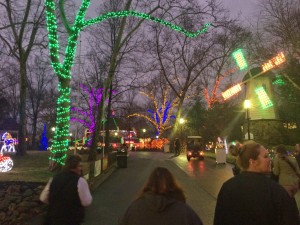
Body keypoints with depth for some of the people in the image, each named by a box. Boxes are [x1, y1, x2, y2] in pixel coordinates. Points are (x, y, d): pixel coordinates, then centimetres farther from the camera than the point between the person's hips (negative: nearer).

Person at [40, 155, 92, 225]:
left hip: (54, 217, 5)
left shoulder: (54, 178, 0)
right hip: (72, 219, -5)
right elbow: (87, 202, -18)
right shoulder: (80, 181, -18)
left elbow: (43, 198, 5)